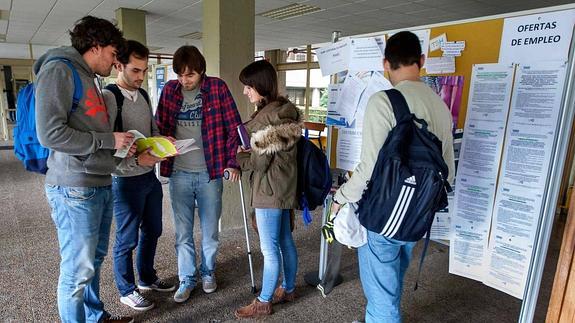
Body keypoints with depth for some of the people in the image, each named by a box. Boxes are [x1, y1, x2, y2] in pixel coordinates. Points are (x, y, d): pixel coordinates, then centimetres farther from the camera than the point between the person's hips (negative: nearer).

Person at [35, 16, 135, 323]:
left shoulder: (89, 78, 19)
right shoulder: (59, 70, -9)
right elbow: (50, 133, -19)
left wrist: (122, 147, 8)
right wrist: (108, 140, -13)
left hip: (100, 185, 10)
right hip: (75, 189, -9)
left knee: (94, 258, 20)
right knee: (78, 269, 1)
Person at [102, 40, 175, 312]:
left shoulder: (143, 95, 10)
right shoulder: (109, 97, -15)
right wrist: (136, 160, -29)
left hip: (150, 176, 8)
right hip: (126, 180, -8)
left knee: (152, 230, 19)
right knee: (127, 239, 8)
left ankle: (147, 278, 39)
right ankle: (127, 290, 28)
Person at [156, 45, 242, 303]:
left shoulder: (217, 88, -4)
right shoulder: (169, 90, 4)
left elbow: (233, 127, -4)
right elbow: (160, 127, 11)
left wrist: (233, 162, -8)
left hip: (209, 172, -2)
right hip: (179, 174, 2)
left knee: (210, 229, 13)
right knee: (183, 232, 10)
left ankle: (208, 272, 35)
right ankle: (186, 279, 28)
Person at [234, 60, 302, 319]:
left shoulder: (268, 115, -20)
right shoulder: (284, 109, 9)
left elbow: (259, 162, -18)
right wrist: (245, 151, 8)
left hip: (270, 190, -10)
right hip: (283, 186, 10)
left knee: (269, 248, 4)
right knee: (285, 241, 20)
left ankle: (263, 302, 20)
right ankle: (288, 289, 36)